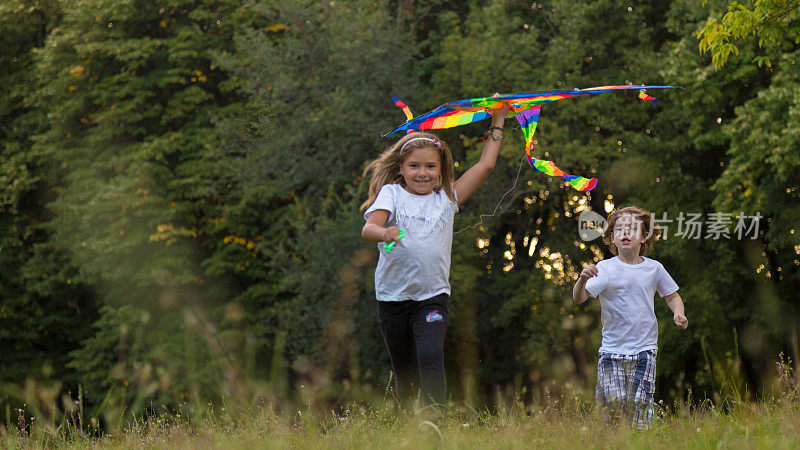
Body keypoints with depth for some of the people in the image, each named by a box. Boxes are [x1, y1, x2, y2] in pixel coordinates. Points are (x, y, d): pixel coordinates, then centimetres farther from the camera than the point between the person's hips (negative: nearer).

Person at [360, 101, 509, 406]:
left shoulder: (446, 198, 9)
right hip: (393, 297, 0)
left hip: (433, 296, 0)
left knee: (431, 358, -21)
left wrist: (498, 121, 15)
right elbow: (368, 228, -15)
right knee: (405, 372, 8)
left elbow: (485, 165, 13)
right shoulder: (391, 194, 1)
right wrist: (384, 233, -38)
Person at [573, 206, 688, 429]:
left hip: (644, 349, 2)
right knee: (613, 405, -11)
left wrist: (678, 312, 1)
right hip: (612, 350, -2)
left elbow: (671, 295, 21)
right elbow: (579, 298, -13)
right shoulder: (605, 269, -4)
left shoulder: (654, 268, 5)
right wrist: (583, 279, -34)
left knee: (640, 406, -5)